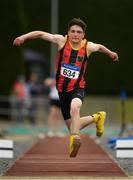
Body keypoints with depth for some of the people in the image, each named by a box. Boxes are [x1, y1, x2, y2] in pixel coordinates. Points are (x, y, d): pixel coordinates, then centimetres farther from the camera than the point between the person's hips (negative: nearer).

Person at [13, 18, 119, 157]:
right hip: (62, 89, 3)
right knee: (72, 126, 11)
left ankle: (74, 138, -39)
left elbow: (99, 47, 18)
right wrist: (24, 37, -18)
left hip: (77, 88, -3)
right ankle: (96, 117, 36)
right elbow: (40, 34, -5)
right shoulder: (62, 40, -7)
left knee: (74, 107, -40)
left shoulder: (88, 46, -5)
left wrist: (110, 53, 36)